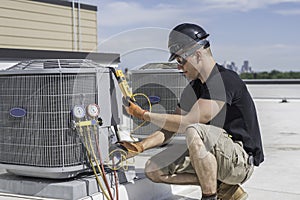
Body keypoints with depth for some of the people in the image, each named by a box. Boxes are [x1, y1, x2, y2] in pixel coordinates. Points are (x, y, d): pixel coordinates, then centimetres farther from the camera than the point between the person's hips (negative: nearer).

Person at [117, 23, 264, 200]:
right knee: (153, 170, -1)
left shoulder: (226, 80, -18)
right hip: (221, 156, 9)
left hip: (242, 160, -9)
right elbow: (169, 130, 12)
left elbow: (187, 123, -24)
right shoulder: (194, 87, 10)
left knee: (194, 131, -35)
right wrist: (140, 147, -4)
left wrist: (144, 115, -14)